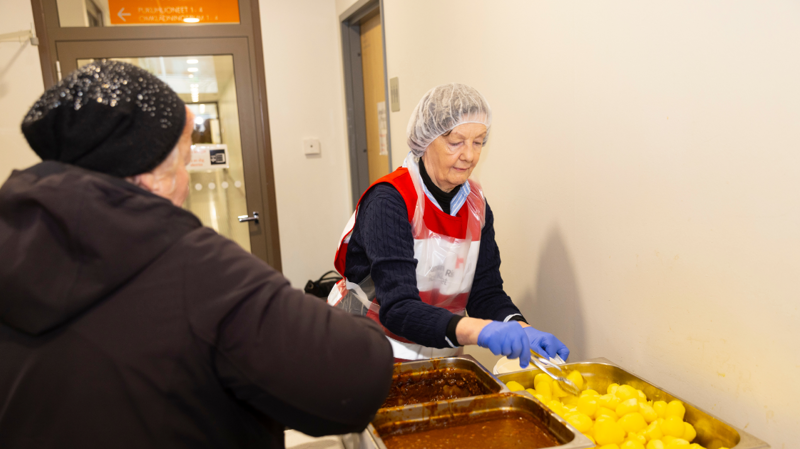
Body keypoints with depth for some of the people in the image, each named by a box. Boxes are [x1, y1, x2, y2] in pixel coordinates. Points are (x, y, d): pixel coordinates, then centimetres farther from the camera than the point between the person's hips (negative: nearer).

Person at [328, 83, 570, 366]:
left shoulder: (476, 204, 2)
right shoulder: (389, 202, -18)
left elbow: (486, 291, 0)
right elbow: (397, 309, -27)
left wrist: (522, 331, -20)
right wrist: (478, 331, -41)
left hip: (439, 356, 3)